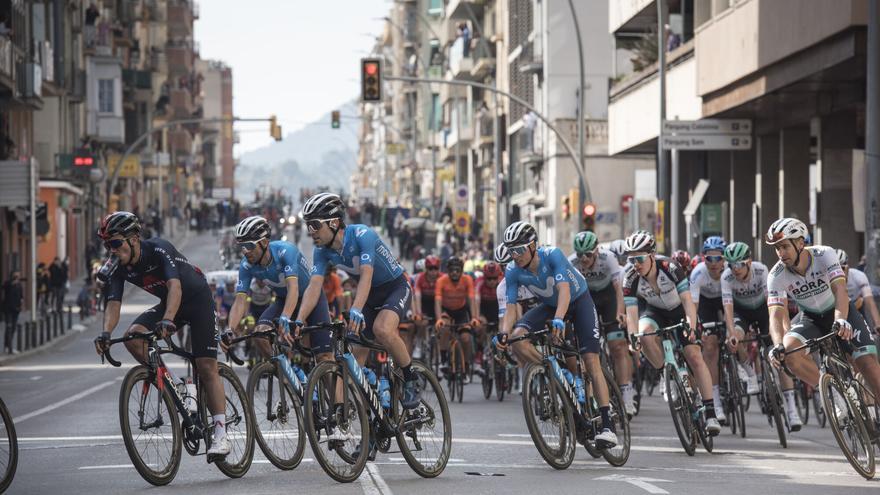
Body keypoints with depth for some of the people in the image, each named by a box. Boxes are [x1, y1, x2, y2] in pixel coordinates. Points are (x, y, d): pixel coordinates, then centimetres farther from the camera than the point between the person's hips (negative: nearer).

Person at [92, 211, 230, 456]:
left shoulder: (159, 249, -29)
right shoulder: (117, 266, -12)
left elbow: (175, 285, -42)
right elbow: (113, 303, -19)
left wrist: (167, 320, -58)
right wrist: (106, 333, -39)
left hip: (197, 299, -6)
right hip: (167, 303, 6)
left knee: (206, 366, -12)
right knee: (133, 336, -20)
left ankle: (221, 434, -11)